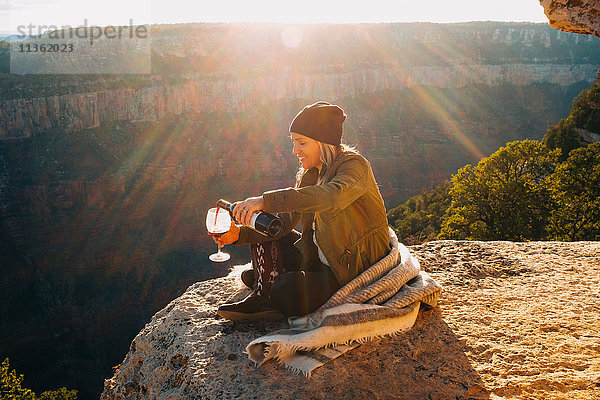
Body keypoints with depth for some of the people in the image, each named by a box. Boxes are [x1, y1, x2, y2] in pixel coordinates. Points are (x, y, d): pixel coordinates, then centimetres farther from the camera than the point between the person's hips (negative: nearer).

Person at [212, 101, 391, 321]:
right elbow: (285, 221, 2)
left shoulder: (355, 165, -17)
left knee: (288, 291, -27)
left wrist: (266, 200, -46)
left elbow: (331, 196, -40)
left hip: (359, 270, -8)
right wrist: (240, 233, -12)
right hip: (321, 259, 8)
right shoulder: (310, 174, 7)